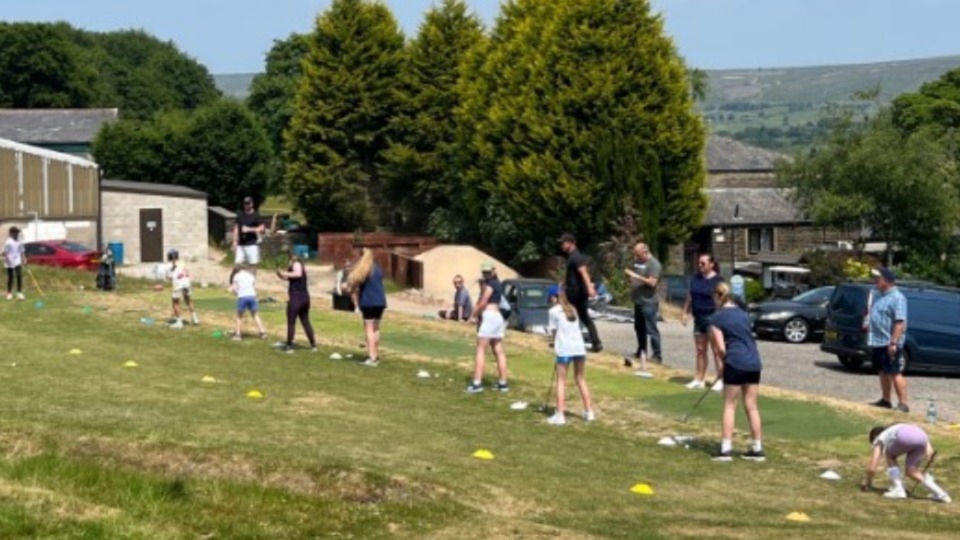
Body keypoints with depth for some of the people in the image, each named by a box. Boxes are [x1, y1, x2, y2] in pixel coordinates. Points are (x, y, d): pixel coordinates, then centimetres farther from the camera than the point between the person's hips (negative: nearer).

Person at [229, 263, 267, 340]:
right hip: (252, 296, 2)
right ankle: (262, 332, 10)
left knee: (239, 316, 12)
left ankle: (238, 334, 7)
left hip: (242, 297, -2)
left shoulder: (236, 276, 11)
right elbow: (255, 287, 12)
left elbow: (233, 289, 6)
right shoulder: (251, 275, 19)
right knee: (255, 315, 15)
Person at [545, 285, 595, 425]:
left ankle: (560, 415, -6)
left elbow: (553, 331, -2)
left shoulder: (554, 311, 0)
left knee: (561, 381, 0)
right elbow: (575, 327, 14)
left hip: (564, 349, -5)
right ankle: (589, 411, 20)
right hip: (579, 347, 5)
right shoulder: (572, 309, 18)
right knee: (580, 379, 18)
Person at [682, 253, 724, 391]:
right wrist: (685, 313, 11)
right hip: (699, 318, 6)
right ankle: (700, 379, 17)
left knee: (716, 351, -3)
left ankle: (720, 380, 2)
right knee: (700, 350, 11)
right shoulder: (696, 278, 10)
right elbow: (690, 297, 17)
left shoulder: (717, 280, -8)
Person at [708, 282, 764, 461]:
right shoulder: (743, 313, 17)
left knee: (729, 406, 4)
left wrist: (722, 363, 12)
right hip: (754, 362, 5)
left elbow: (720, 347, -7)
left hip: (735, 362, -5)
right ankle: (757, 448, 13)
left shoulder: (717, 317, -3)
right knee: (751, 406, 11)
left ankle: (726, 449, 3)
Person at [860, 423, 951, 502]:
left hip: (905, 438, -5)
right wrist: (928, 447, 16)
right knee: (911, 472, 18)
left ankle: (898, 489, 14)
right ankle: (939, 493, 4)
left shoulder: (880, 440, 30)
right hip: (921, 438, 5)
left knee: (890, 456, 27)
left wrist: (868, 483, 39)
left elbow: (872, 468, 25)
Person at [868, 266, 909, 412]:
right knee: (883, 372, 17)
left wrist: (894, 342, -28)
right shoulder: (878, 294, 13)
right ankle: (885, 400, 27)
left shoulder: (897, 298, -16)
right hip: (877, 342, 9)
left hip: (889, 343, -9)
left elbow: (900, 322, -23)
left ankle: (903, 404, -7)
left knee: (895, 373, -9)